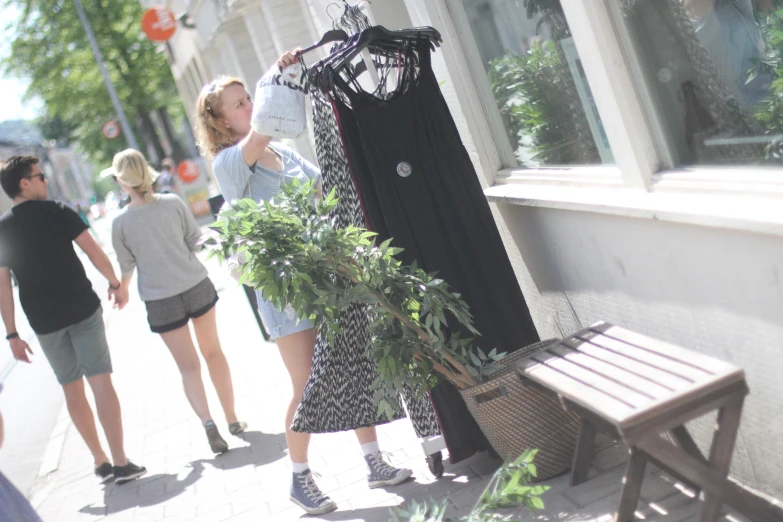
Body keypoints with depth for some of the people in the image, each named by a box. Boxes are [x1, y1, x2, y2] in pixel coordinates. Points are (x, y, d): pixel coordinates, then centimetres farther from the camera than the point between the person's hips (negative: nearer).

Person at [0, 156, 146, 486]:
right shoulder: (57, 212, -5)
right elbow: (93, 251, -8)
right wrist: (115, 284, 6)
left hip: (44, 323, 3)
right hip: (83, 310, -3)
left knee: (72, 390, 14)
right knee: (101, 382, -2)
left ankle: (100, 461, 19)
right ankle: (120, 463, -5)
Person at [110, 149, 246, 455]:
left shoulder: (121, 223, -11)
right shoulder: (172, 203, -8)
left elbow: (126, 266, 1)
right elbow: (196, 240, 1)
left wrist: (123, 291, 21)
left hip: (161, 300, -1)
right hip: (197, 286, 2)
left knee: (188, 366, 10)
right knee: (213, 352, 18)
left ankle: (207, 421, -8)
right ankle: (232, 419, 25)